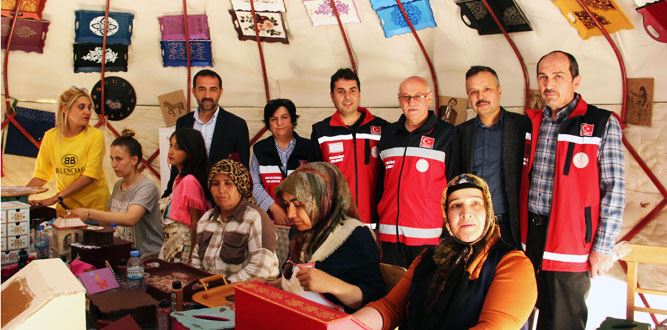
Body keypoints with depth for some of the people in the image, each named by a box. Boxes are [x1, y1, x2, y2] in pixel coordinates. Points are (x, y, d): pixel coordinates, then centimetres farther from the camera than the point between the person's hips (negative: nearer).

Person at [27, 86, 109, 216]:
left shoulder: (95, 136, -13)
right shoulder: (50, 136, -3)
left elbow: (90, 175, -18)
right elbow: (41, 175, 3)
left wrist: (56, 197, -22)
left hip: (94, 205, -3)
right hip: (65, 206, 3)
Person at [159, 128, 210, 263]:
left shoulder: (189, 181, -18)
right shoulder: (179, 178, 8)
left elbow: (195, 222, -16)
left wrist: (192, 256, -13)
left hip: (182, 247, -8)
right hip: (171, 244, 8)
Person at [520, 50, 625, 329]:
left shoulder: (602, 124, -6)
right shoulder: (530, 122, 8)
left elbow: (614, 191, -8)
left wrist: (602, 248, -10)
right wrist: (516, 232, 10)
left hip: (571, 243, -4)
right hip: (530, 236, 4)